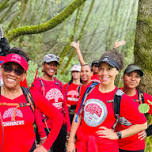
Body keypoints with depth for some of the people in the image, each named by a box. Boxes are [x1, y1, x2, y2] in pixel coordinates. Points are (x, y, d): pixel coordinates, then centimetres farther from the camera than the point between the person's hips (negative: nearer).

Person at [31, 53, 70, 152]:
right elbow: (36, 110, -12)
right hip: (46, 128, -5)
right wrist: (42, 134, -15)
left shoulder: (59, 84, 8)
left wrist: (68, 127, 8)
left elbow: (65, 105, 11)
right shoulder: (37, 84, -9)